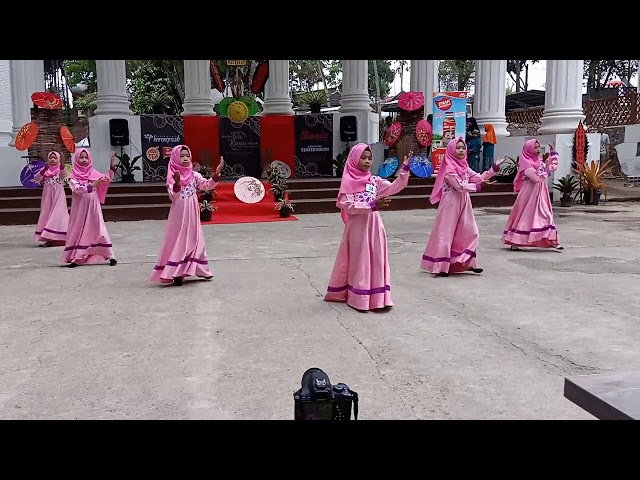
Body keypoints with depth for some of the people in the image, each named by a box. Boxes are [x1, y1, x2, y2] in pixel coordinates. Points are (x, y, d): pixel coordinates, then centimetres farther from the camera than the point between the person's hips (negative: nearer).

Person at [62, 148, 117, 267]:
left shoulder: (93, 173, 5)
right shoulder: (73, 176, -4)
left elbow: (107, 179, 0)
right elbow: (77, 189, -20)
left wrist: (112, 165, -12)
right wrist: (92, 185, -32)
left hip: (93, 208, 2)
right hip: (80, 208, -1)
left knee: (98, 230, 1)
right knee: (78, 230, 5)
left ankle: (109, 256, 4)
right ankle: (76, 258, 13)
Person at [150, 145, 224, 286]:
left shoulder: (194, 175, 4)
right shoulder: (172, 177, -9)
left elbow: (207, 185, -6)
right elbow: (173, 196, -22)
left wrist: (217, 173, -21)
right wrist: (177, 182, -41)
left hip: (192, 215, 5)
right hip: (178, 215, -4)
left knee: (194, 240, 12)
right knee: (178, 242, -3)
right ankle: (175, 274, 1)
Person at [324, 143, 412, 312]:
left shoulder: (374, 180, 6)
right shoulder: (348, 182, -7)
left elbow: (394, 187, -3)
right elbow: (348, 206, -16)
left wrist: (405, 168, -15)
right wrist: (372, 205, -24)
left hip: (373, 226, 4)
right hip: (357, 227, -4)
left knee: (376, 260, 6)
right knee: (359, 262, 3)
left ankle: (377, 297, 13)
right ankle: (358, 298, 12)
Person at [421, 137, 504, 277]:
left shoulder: (464, 167, 12)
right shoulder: (449, 167, -13)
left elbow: (479, 178, 8)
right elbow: (459, 186, -20)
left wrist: (495, 167, 0)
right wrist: (477, 186, -12)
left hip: (464, 203, 8)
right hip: (451, 203, -8)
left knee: (470, 233, 7)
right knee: (445, 234, -5)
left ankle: (467, 263, 15)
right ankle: (440, 267, 0)